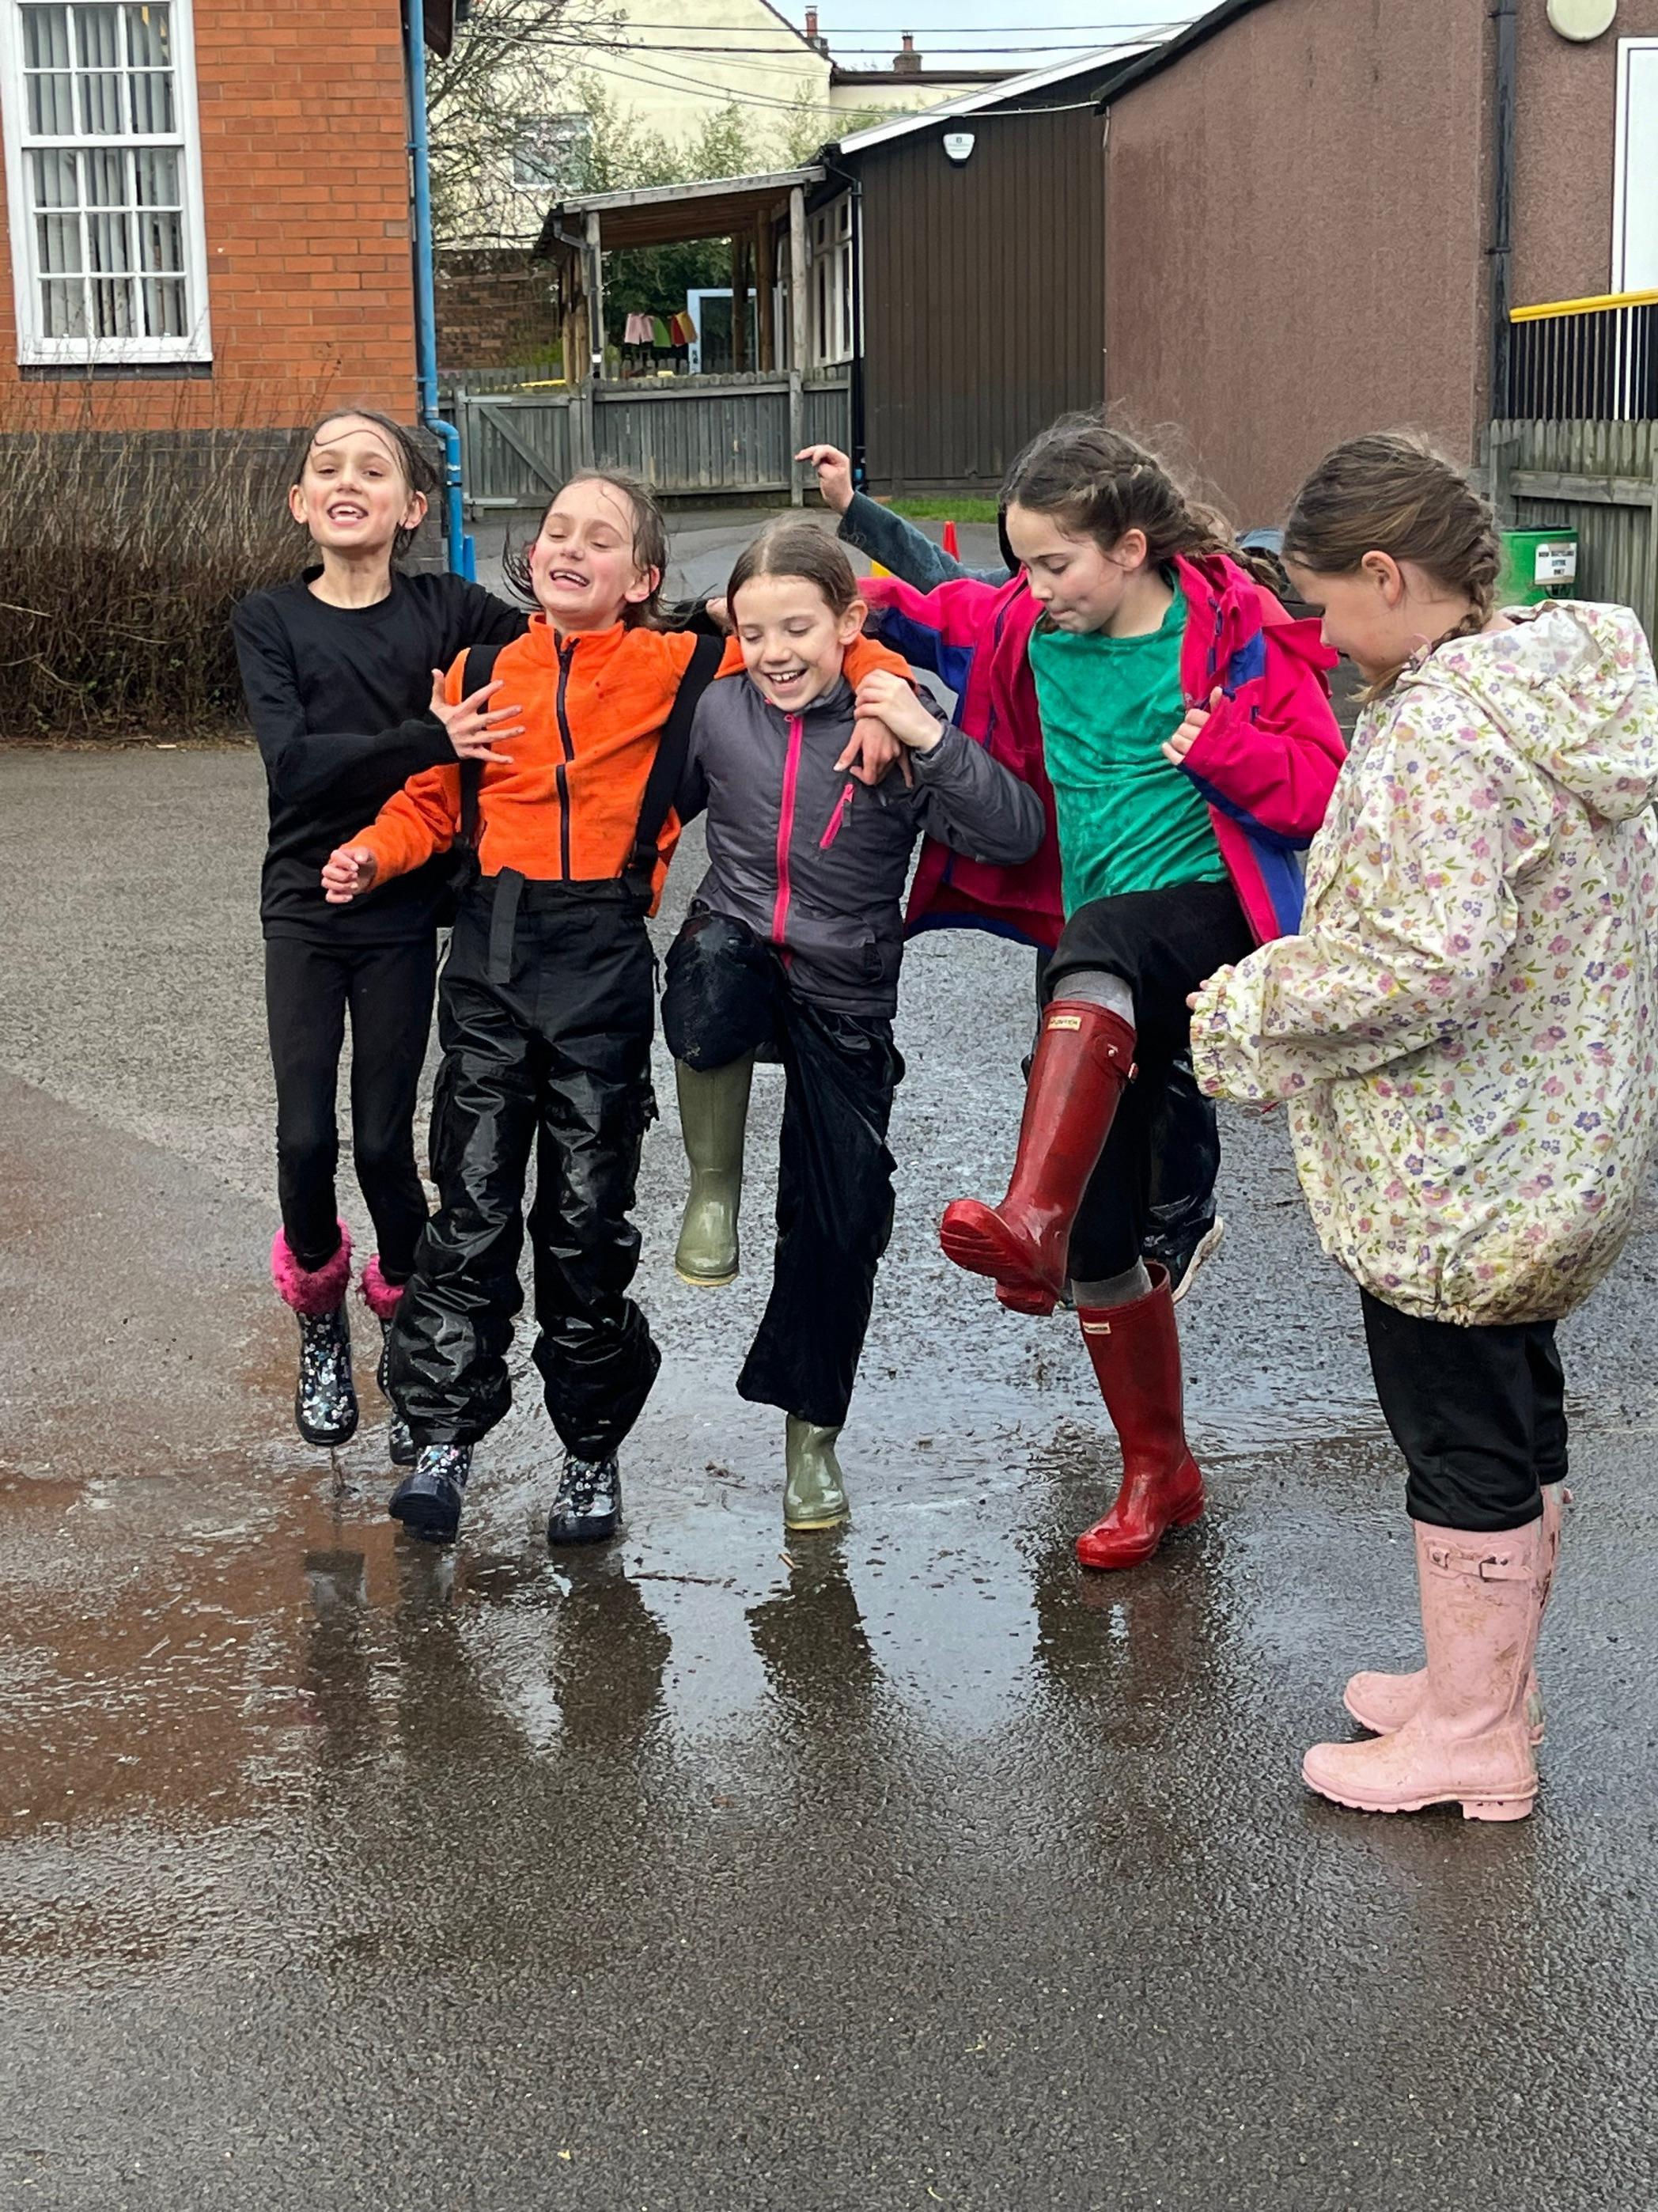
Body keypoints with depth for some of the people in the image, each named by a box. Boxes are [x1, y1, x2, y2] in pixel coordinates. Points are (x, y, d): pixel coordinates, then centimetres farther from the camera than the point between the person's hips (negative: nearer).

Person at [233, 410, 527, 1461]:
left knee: (384, 1136, 1)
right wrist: (430, 739, -27)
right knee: (306, 1135, -3)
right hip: (304, 906, 0)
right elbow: (293, 761, -17)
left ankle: (409, 1324, 25)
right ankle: (321, 1319, 24)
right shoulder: (270, 620, -4)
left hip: (403, 909, 0)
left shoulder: (445, 609, -2)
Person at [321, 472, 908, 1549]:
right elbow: (431, 796, 14)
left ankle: (594, 1452, 18)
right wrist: (373, 854, -4)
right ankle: (444, 1440, 7)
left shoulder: (674, 666, 1)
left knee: (589, 1214, 5)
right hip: (492, 946, 2)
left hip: (605, 955, -2)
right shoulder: (480, 672, 9)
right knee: (473, 1205, 1)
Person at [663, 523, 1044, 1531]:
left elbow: (1017, 835, -19)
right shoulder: (718, 712, -4)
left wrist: (933, 738, -29)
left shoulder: (897, 722, -10)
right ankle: (714, 1188, -8)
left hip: (846, 998, 0)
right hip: (735, 950, 0)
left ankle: (812, 1429, 23)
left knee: (843, 1215, 1)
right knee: (712, 1010, -38)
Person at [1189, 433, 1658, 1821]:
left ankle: (1471, 1734, 20)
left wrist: (1256, 1007, -15)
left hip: (1454, 1173, -9)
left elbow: (1430, 964, -30)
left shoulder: (1441, 730, -26)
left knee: (1460, 1442, 5)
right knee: (1518, 1418, 21)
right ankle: (1496, 1681, 37)